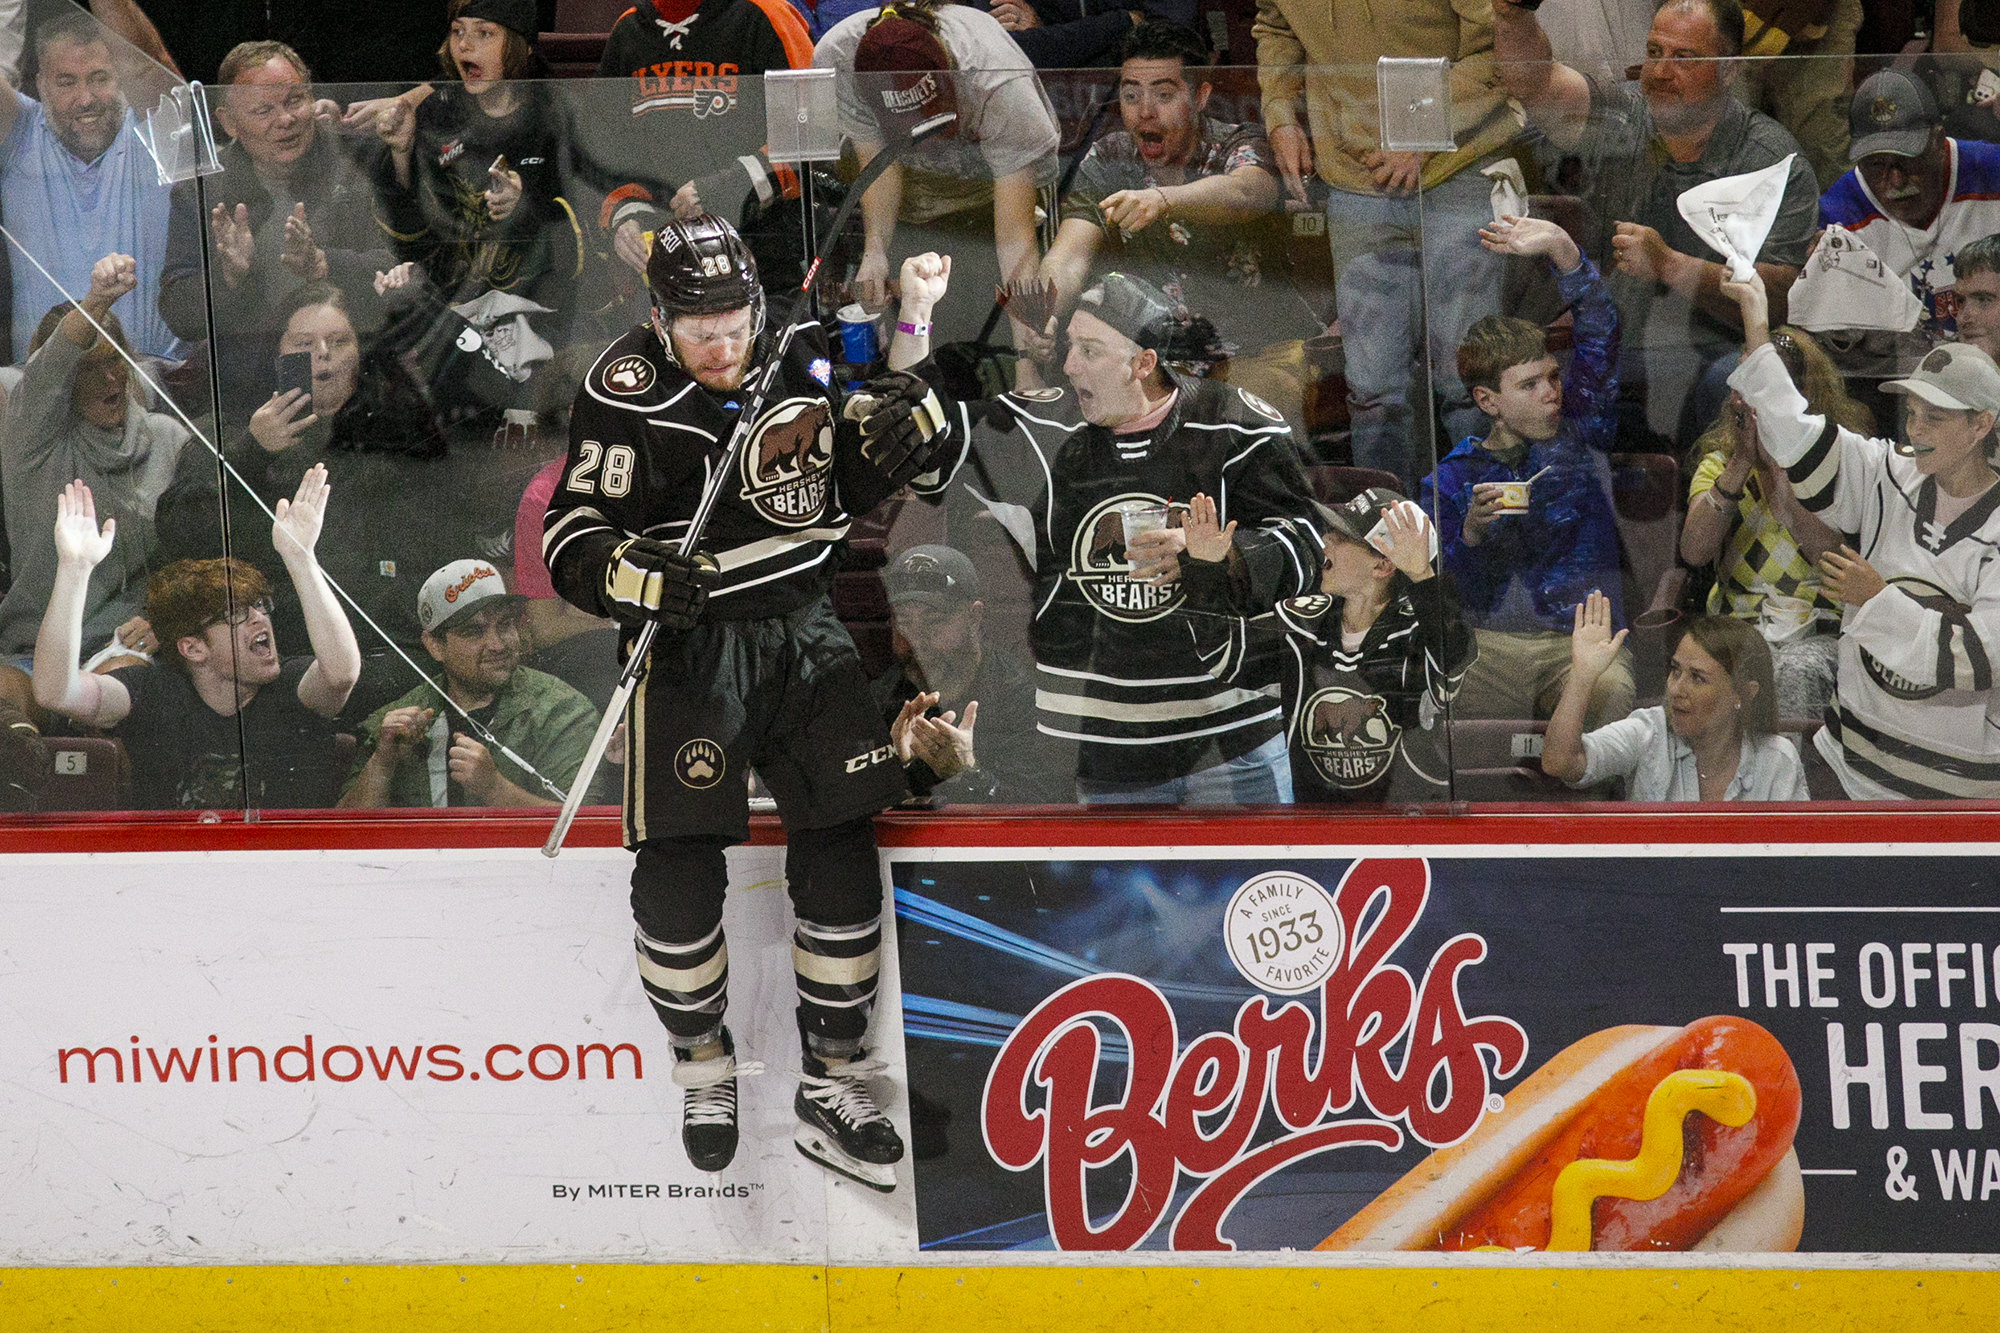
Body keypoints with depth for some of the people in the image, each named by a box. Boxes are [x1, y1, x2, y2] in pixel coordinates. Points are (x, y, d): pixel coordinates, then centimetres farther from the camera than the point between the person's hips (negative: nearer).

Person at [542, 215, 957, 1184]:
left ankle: (831, 1089, 12)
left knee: (841, 855, 0)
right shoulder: (628, 393, -13)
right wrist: (632, 577, -34)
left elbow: (860, 483, 12)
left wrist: (902, 429, -10)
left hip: (804, 631, 4)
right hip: (689, 642, -4)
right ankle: (703, 1068, 17)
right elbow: (572, 535, -14)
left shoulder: (807, 361, -1)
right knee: (677, 869, -9)